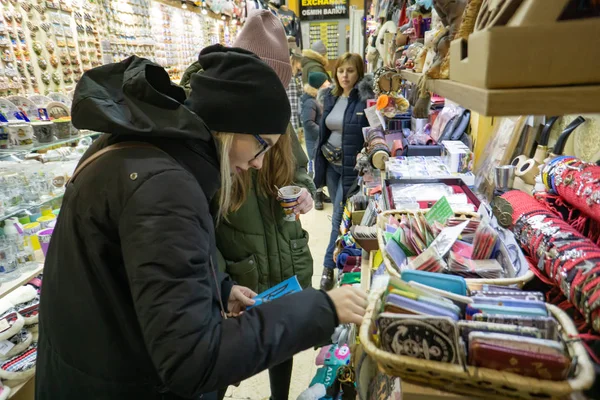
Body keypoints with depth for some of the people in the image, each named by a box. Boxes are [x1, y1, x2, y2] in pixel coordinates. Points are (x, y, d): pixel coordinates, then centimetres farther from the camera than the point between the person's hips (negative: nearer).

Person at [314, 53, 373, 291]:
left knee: (340, 216, -3)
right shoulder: (330, 96, 7)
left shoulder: (365, 99, -12)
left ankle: (329, 266, 10)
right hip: (330, 162, 6)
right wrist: (319, 161, 13)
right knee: (340, 213, 15)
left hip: (352, 165, -6)